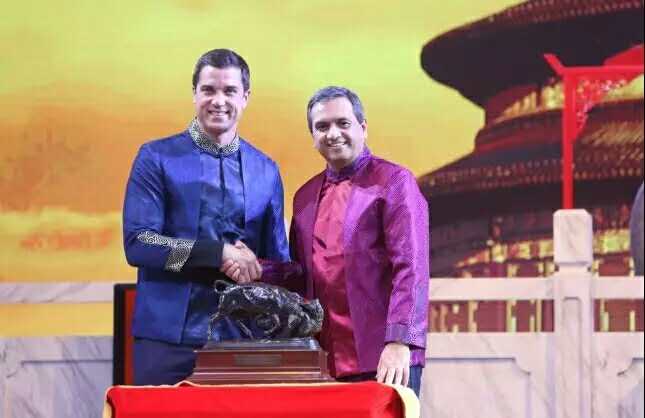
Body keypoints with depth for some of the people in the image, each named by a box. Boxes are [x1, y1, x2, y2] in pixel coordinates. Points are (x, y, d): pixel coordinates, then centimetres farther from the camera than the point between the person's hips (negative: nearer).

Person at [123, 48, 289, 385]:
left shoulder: (265, 171, 12)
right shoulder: (157, 158, 2)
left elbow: (277, 261, 16)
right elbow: (137, 244, -8)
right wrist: (220, 253, -16)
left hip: (241, 340, 3)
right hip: (168, 338, -3)